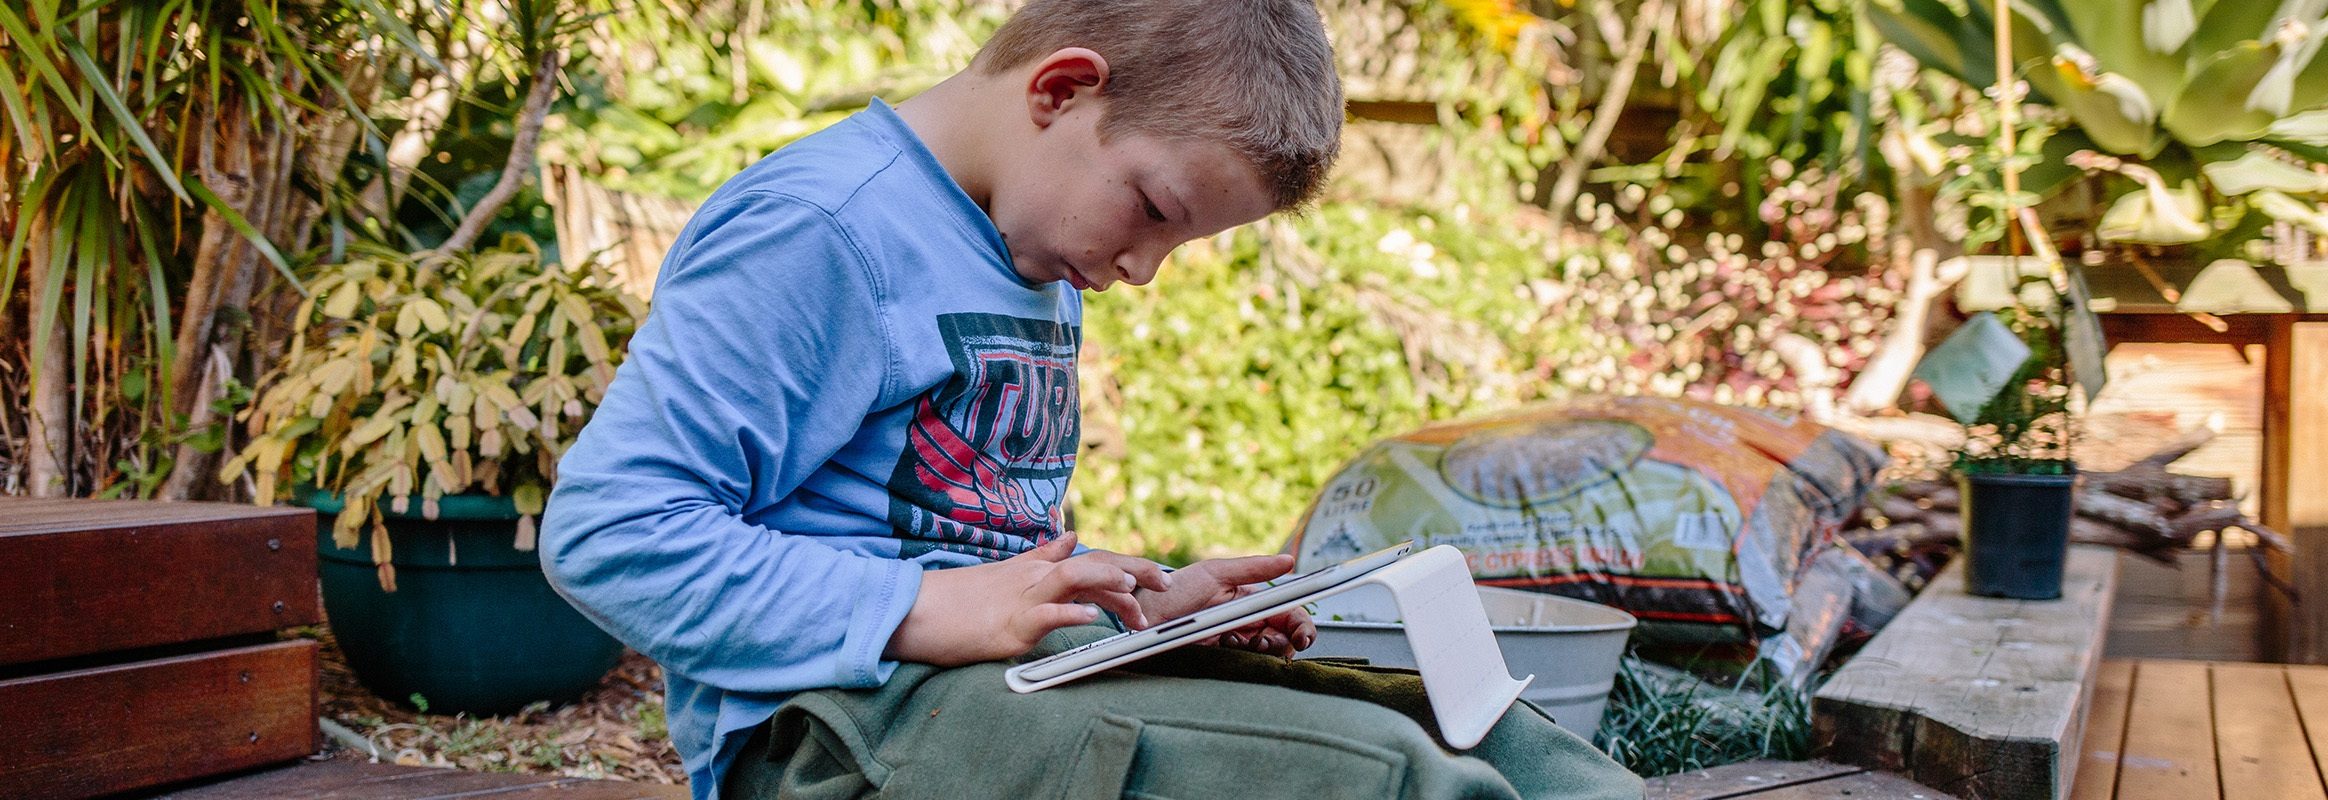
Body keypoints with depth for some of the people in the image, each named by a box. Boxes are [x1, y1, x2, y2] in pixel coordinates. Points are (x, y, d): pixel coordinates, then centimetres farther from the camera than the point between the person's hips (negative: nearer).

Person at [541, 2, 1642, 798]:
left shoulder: (1040, 261, 16)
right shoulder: (817, 229, -14)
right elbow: (606, 531, -18)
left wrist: (1148, 602, 10)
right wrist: (927, 610, -24)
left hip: (1020, 674, 9)